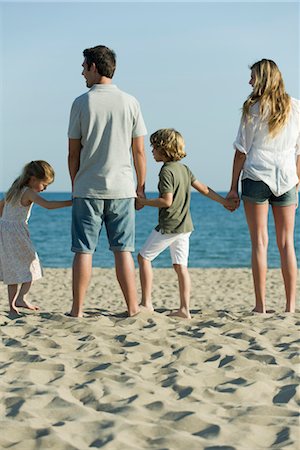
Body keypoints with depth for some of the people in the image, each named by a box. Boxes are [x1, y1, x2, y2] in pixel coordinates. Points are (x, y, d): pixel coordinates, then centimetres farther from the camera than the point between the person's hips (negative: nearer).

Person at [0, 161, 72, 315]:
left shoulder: (15, 188, 13)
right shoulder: (28, 192, -14)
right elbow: (48, 205, -28)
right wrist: (71, 202, -30)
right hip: (16, 233, -8)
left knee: (14, 269, 12)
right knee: (30, 266, 2)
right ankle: (21, 298, -10)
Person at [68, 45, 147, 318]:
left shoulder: (81, 103, -3)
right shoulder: (130, 102, 1)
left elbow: (73, 153, 0)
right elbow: (139, 151, 2)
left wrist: (75, 185, 12)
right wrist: (141, 186, 13)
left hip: (87, 188, -1)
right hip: (121, 188, 1)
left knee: (83, 251, 3)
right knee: (123, 250, 6)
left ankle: (78, 310, 4)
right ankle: (133, 308, 6)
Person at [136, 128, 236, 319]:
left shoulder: (166, 171, -14)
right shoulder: (184, 169, 11)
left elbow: (167, 201, -20)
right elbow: (203, 189, 15)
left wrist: (143, 202, -12)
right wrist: (224, 201, 24)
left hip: (169, 226, -8)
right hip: (185, 226, 8)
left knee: (143, 257, 3)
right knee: (180, 266, 7)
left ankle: (146, 302, 0)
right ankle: (185, 309, 1)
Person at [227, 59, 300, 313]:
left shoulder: (254, 108, -3)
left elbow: (242, 151, -2)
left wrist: (234, 187, 2)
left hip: (256, 177, -3)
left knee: (260, 242, -1)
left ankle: (261, 305, -3)